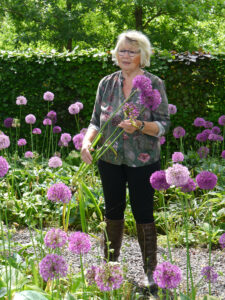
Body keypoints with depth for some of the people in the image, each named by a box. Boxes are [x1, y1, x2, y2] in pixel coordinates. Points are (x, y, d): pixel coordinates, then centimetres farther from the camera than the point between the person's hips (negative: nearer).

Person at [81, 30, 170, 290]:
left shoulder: (154, 83, -5)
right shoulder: (107, 83, 6)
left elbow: (163, 124, -7)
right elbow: (96, 121, 10)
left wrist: (140, 126, -26)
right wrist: (87, 140, -9)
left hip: (142, 161, -3)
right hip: (110, 160, 3)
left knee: (143, 214, 2)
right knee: (112, 212, 13)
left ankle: (149, 271, 17)